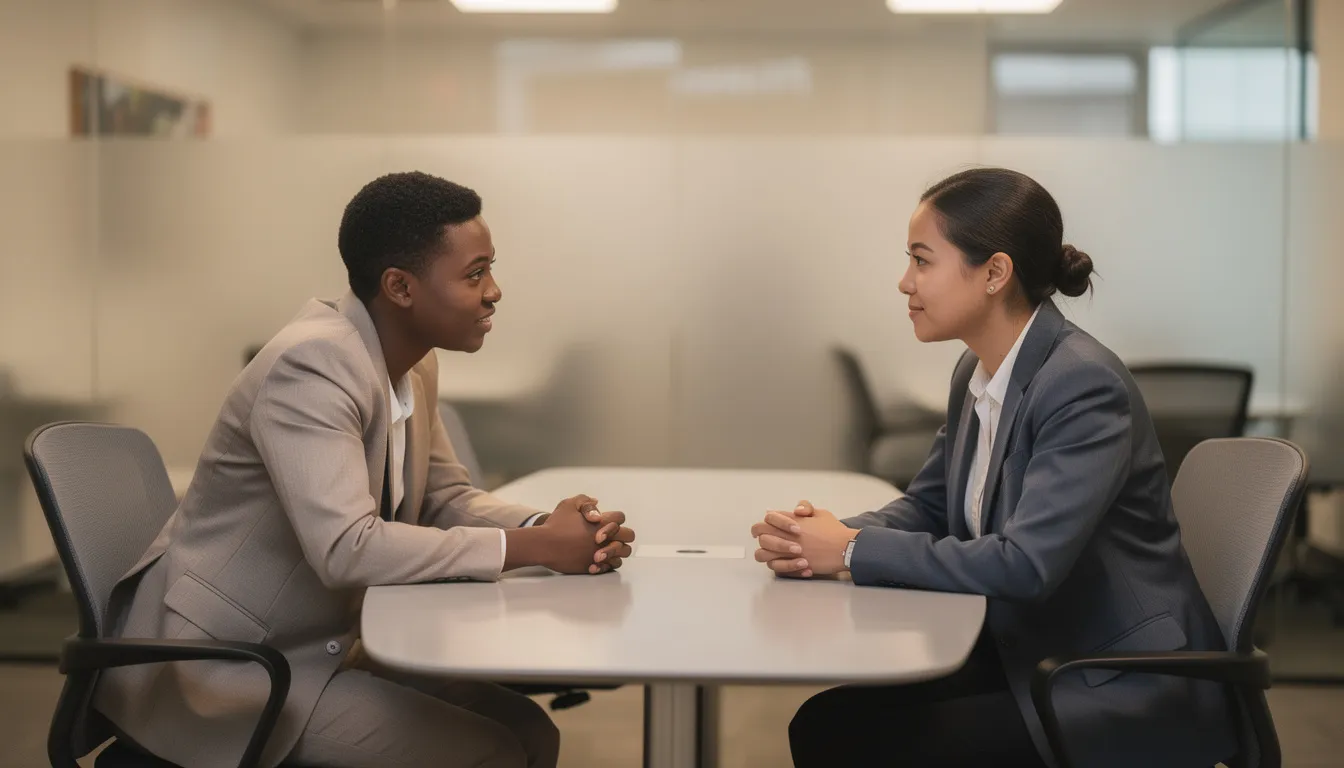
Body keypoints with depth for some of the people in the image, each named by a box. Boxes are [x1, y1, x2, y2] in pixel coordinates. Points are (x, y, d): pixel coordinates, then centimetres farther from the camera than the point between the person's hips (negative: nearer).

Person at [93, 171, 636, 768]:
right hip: (221, 661, -9)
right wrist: (533, 547, -28)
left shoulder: (413, 364, 4)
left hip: (321, 644, 9)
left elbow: (445, 498, 11)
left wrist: (548, 527, -11)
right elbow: (346, 548, -33)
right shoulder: (311, 365, -24)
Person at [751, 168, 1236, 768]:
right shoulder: (977, 374, 5)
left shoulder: (1085, 385, -22)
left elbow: (1025, 564, -29)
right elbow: (926, 505, 12)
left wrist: (854, 551, -23)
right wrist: (817, 539, -9)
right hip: (1027, 658, 8)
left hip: (1125, 693, -8)